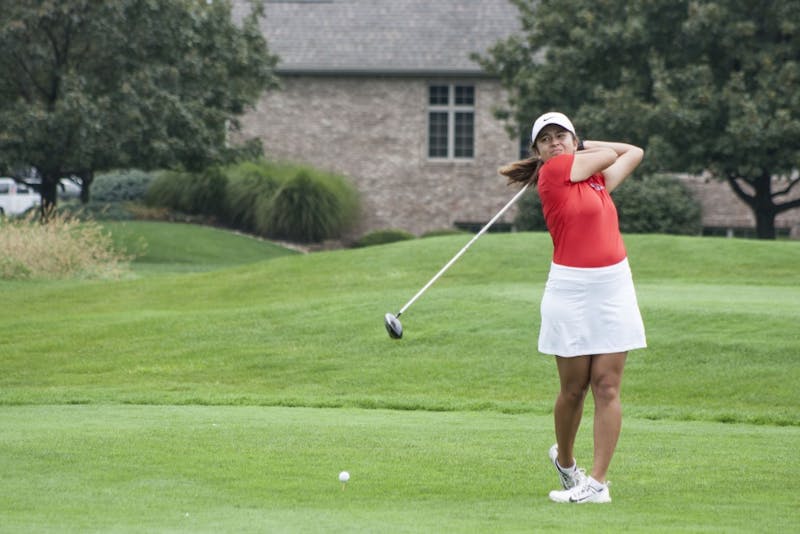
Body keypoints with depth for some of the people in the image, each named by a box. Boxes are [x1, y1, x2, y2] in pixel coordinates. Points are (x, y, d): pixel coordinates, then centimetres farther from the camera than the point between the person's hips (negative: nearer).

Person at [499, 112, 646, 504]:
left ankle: (597, 482, -4)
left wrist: (580, 144, 24)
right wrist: (584, 151, 24)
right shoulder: (552, 172, -4)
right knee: (574, 388, 1)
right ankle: (564, 460, 27)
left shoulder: (595, 180, 14)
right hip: (571, 290, -5)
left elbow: (634, 153, 27)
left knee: (607, 387, -3)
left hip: (614, 287, 5)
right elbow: (610, 154, 4)